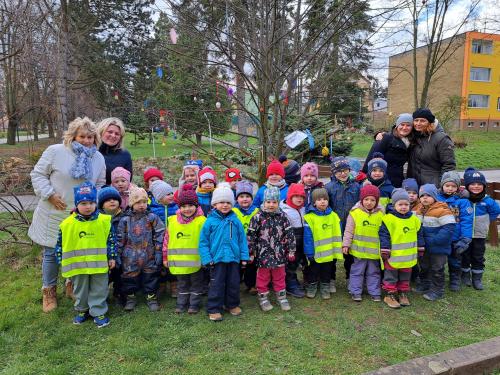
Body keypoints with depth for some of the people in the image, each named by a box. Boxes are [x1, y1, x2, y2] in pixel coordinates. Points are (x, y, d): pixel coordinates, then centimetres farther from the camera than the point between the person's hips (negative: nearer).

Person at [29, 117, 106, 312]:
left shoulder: (99, 158, 2)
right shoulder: (55, 151, -10)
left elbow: (100, 184, 12)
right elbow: (38, 174, -3)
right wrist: (50, 195, -13)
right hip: (54, 215, -3)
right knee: (51, 253, 8)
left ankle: (73, 284, 35)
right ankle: (49, 290, 29)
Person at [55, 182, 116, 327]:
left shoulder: (104, 221, -9)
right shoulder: (67, 224, -9)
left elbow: (111, 240, -1)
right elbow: (60, 244, 0)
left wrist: (112, 257, 1)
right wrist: (62, 262, 2)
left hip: (99, 264, -1)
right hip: (78, 265, 1)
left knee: (99, 290, 10)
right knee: (80, 290, 19)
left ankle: (99, 312, 24)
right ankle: (82, 310, 38)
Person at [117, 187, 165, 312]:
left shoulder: (152, 218, -3)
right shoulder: (125, 220, 0)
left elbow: (160, 236, -3)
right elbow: (120, 239, 4)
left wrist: (158, 252, -7)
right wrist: (117, 255, 3)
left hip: (149, 257, 0)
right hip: (130, 258, 1)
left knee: (151, 276, 8)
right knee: (129, 277, 10)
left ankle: (151, 297, 25)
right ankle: (130, 297, 31)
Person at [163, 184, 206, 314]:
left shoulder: (201, 221, -11)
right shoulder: (173, 221, -1)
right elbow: (167, 240, 5)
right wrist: (165, 257, 6)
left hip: (196, 260, -3)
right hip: (179, 261, 3)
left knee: (196, 283, 14)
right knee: (182, 284, 19)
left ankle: (194, 304, 28)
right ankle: (181, 303, 33)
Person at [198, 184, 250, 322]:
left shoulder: (235, 220, 0)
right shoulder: (210, 221, -7)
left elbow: (242, 239, 4)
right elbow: (203, 241, -4)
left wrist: (244, 256, 1)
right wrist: (207, 258, -9)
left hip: (234, 258, 3)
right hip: (217, 258, -3)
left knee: (233, 283, 15)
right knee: (217, 284, 4)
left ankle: (233, 305, 33)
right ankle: (214, 309, 16)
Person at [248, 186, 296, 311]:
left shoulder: (282, 216, -2)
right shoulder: (258, 217, -10)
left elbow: (289, 234, 3)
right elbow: (251, 235, -7)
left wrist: (291, 251, 3)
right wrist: (251, 252, -6)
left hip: (279, 253, 2)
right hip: (263, 254, -2)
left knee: (279, 277, 16)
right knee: (263, 277, 11)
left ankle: (281, 297, 30)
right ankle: (263, 298, 26)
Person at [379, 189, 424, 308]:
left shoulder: (414, 219, 3)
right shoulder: (389, 219, -15)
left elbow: (419, 234, 13)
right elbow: (384, 235, -14)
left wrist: (420, 249, 14)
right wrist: (385, 250, -15)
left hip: (408, 256, 5)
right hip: (393, 256, -5)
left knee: (405, 277, 18)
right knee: (391, 276, 8)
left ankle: (403, 293, 33)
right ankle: (390, 295, 19)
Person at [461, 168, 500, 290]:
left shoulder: (487, 200, -8)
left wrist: (485, 221, 5)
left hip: (480, 235, 2)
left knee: (478, 257, 12)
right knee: (465, 256, 11)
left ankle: (477, 279, 24)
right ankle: (465, 276, 29)